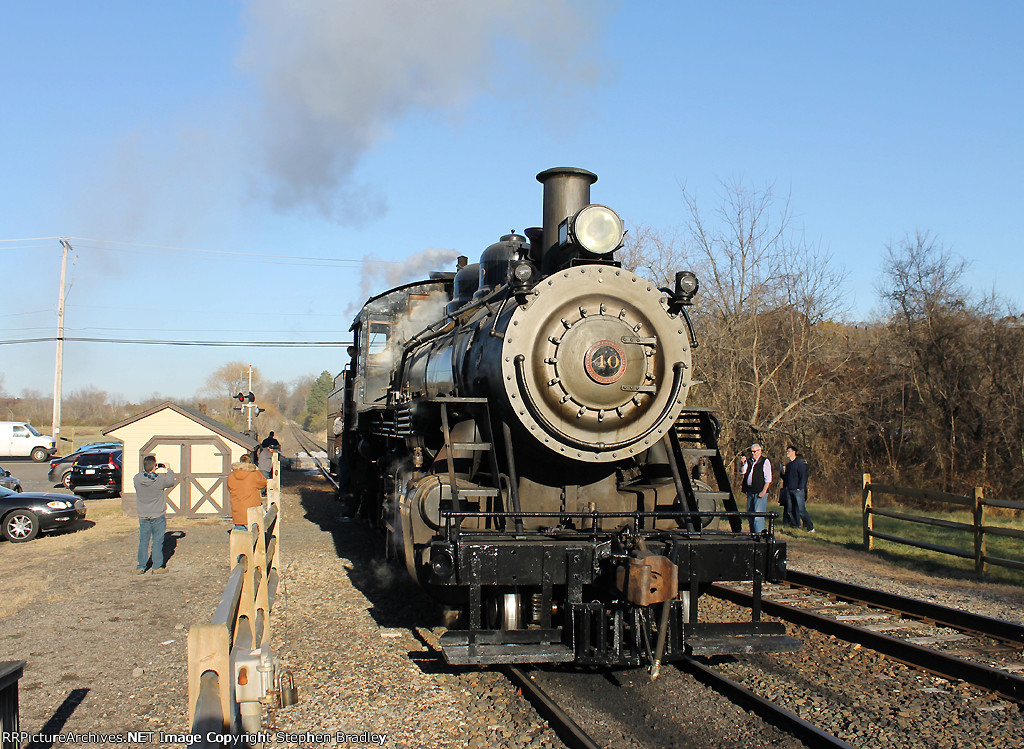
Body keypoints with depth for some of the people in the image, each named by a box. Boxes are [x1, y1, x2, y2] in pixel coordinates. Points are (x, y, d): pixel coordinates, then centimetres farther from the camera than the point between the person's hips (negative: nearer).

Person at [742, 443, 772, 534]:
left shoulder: (765, 461, -2)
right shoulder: (749, 461, 17)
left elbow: (768, 478, -7)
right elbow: (742, 471, 7)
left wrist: (764, 491, -15)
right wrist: (743, 464, -12)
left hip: (760, 491, -7)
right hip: (750, 491, 7)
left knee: (758, 513, -13)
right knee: (750, 513, 9)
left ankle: (759, 533, -15)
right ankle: (752, 533, 16)